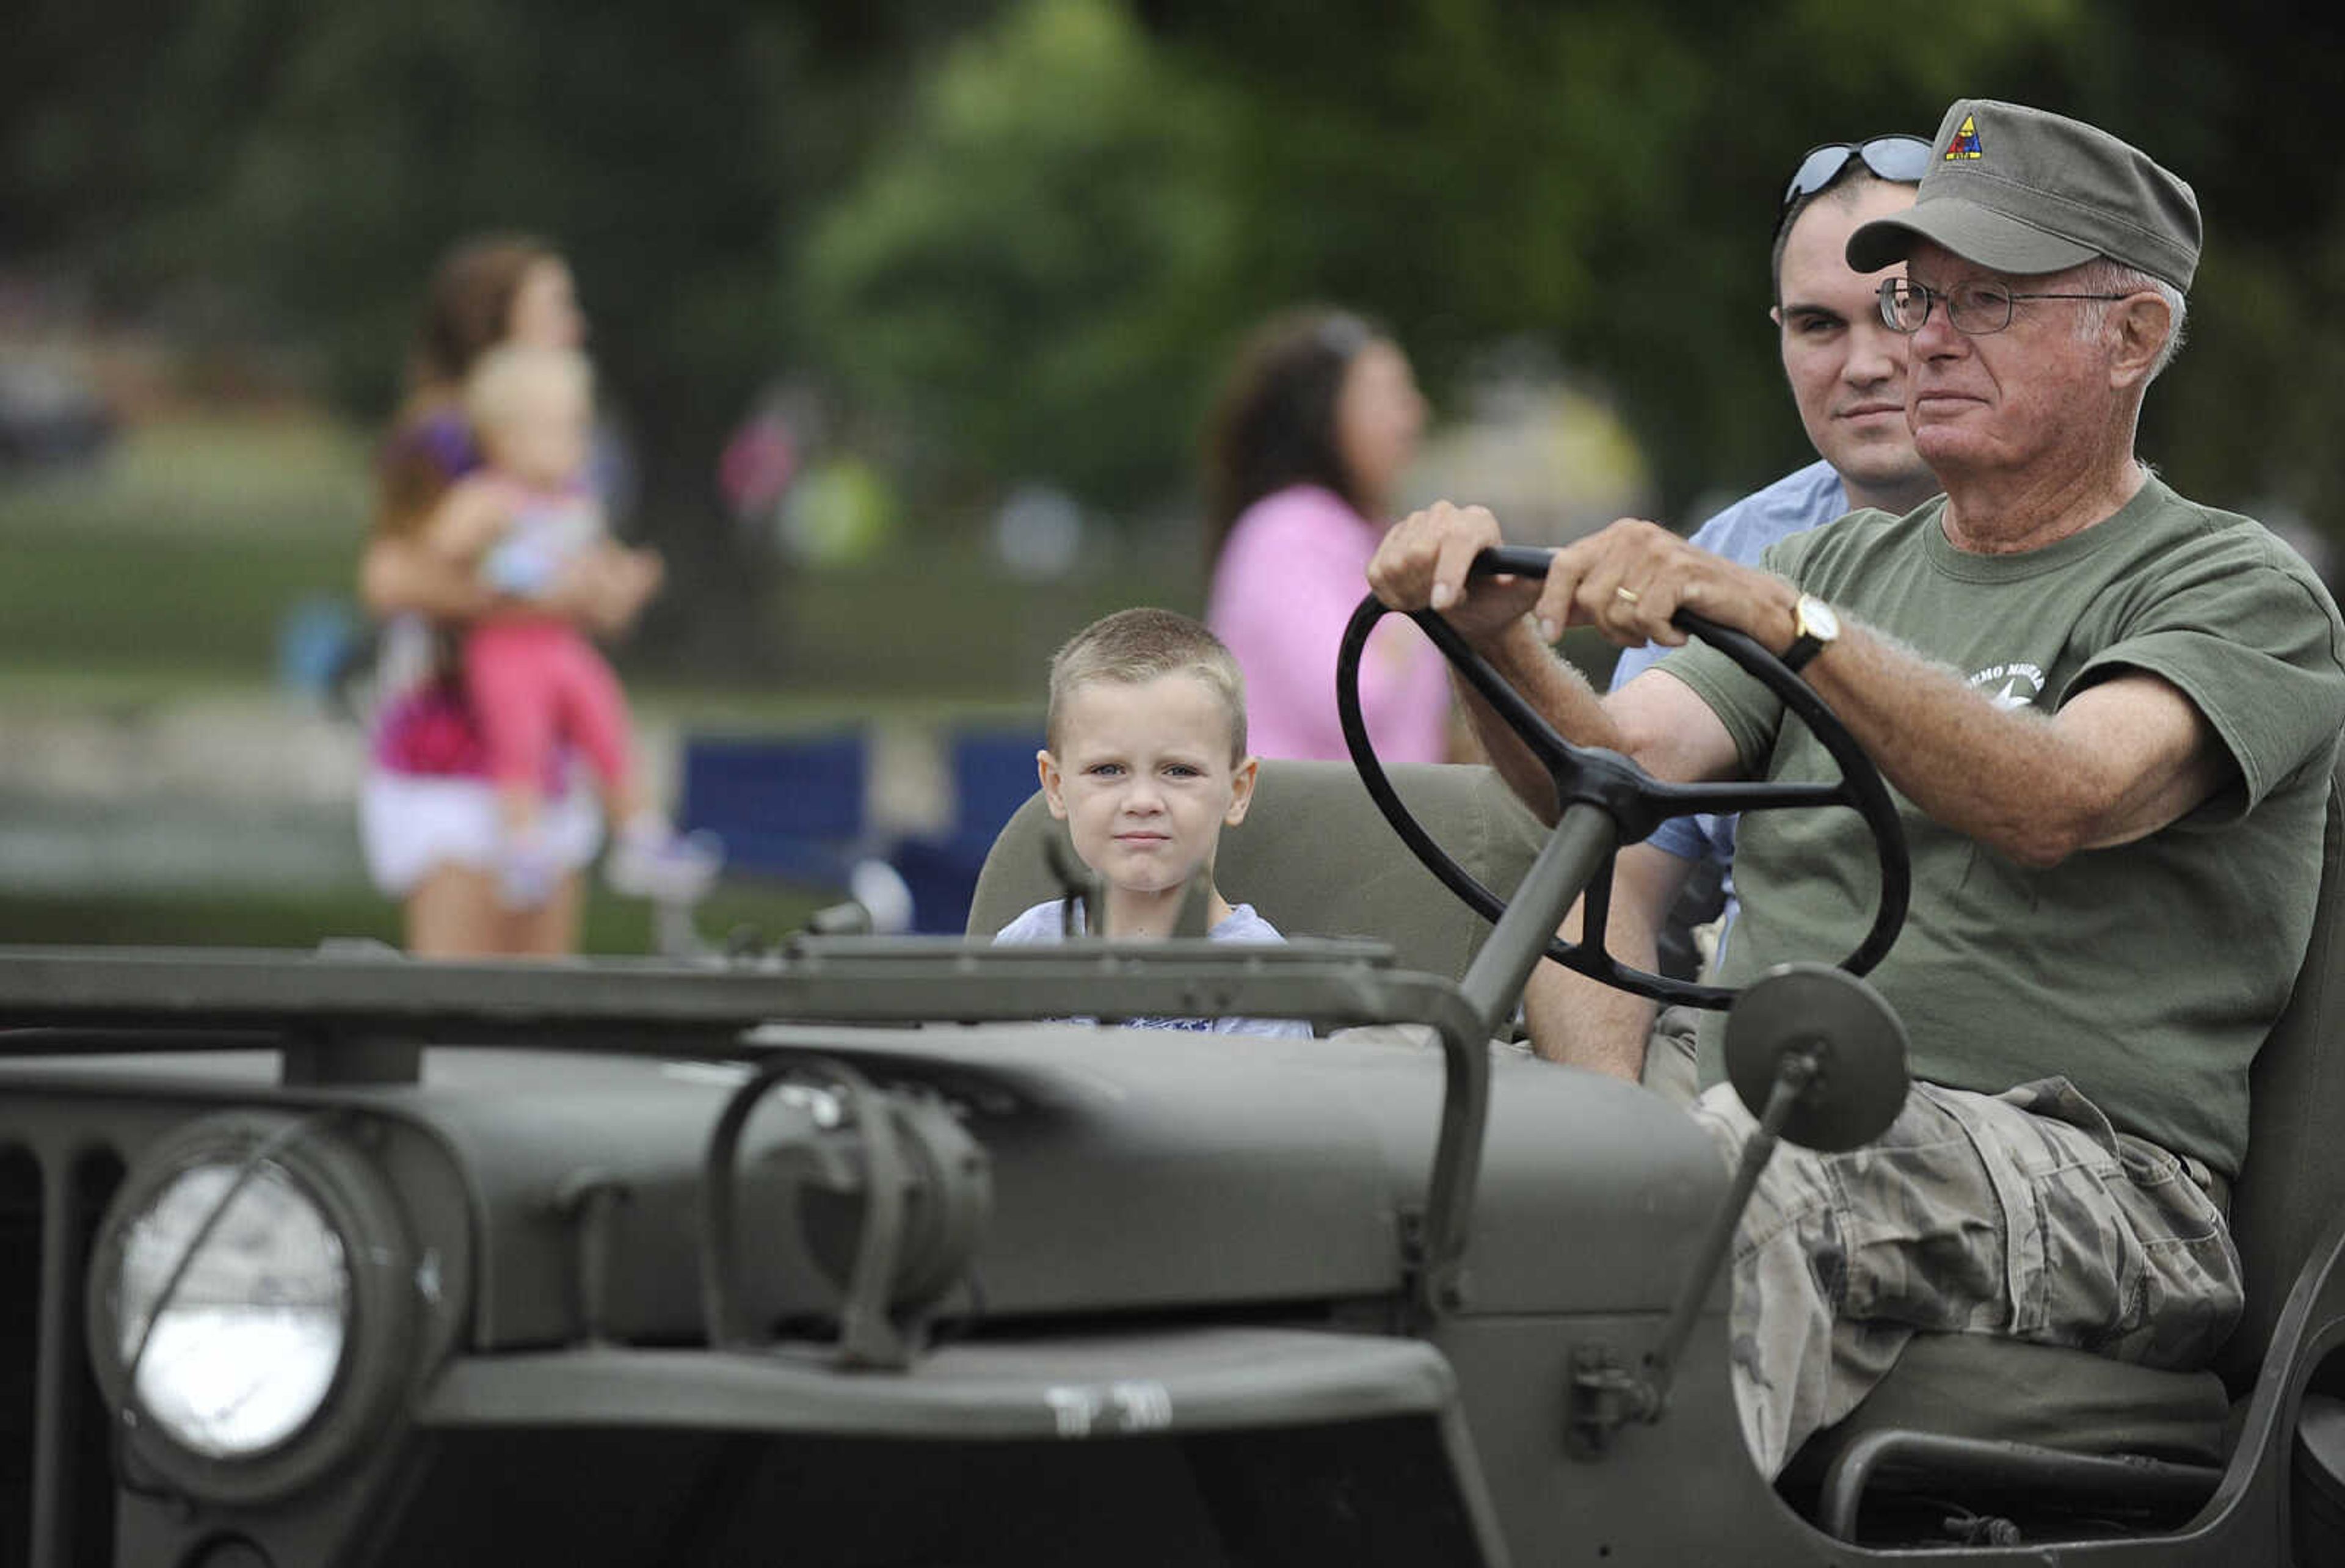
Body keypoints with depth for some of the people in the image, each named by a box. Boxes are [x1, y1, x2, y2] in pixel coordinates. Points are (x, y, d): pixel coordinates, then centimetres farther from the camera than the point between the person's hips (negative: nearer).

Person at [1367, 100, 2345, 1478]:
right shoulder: (1847, 566, 25)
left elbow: (2056, 802, -18)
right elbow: (1618, 766, 7)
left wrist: (1774, 615, -28)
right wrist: (1499, 638, -15)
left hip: (2086, 1169, -5)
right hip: (1770, 1125, 5)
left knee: (1749, 1184, -37)